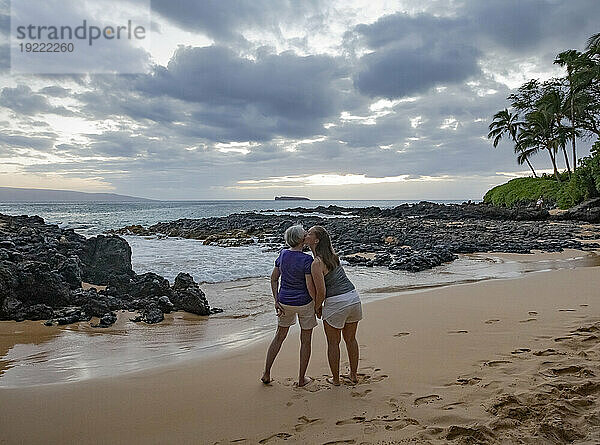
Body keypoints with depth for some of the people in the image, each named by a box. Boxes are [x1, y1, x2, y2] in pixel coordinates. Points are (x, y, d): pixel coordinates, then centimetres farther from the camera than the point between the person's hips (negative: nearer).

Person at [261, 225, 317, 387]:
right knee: (305, 340, 13)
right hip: (304, 303, -5)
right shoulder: (306, 259, -20)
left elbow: (274, 278, 3)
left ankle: (266, 374, 24)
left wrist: (276, 300, 7)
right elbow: (310, 288, -20)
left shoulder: (283, 254, -3)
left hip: (285, 302, 5)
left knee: (279, 336, 21)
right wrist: (318, 304, -6)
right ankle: (301, 378, 23)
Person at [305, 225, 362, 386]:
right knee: (350, 339, 21)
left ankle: (335, 379, 27)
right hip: (353, 297, 7)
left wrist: (316, 308, 0)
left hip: (336, 303, -7)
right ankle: (354, 375, 35)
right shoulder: (332, 255, 8)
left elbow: (321, 292, -18)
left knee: (333, 343, 13)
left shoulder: (317, 263, -16)